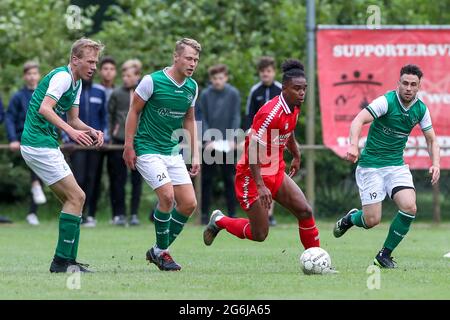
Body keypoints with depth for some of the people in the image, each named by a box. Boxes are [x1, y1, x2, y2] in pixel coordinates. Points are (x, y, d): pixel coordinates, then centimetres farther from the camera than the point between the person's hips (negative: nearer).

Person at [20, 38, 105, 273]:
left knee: (73, 199, 10)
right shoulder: (62, 76, -14)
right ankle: (62, 260, -11)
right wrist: (71, 130, -34)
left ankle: (68, 261, 9)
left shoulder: (76, 83, 17)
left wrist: (91, 131, 3)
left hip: (46, 145, 10)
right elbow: (44, 108, -26)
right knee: (76, 198, -11)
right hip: (39, 145, -10)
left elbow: (73, 119, 22)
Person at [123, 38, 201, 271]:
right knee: (167, 196, -22)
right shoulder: (152, 81, -14)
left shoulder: (192, 87, 4)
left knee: (189, 203, -2)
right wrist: (128, 147, -10)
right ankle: (161, 251, -3)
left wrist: (195, 155, 12)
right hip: (147, 150, -7)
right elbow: (134, 111, -7)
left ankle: (158, 251, 15)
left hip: (172, 152, 7)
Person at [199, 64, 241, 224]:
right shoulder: (205, 94, 1)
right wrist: (208, 140, -10)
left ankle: (232, 213, 6)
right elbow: (203, 119, 1)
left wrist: (232, 139, -11)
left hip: (227, 143, 0)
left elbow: (236, 118, -1)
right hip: (210, 143, 1)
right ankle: (205, 214, 7)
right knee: (207, 179, 3)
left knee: (229, 179, 3)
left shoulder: (233, 94, 0)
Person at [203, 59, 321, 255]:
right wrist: (260, 186, -31)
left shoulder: (294, 108, 1)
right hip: (253, 175, -8)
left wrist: (296, 155, 33)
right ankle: (219, 221, 22)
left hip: (276, 173, 8)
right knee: (259, 234, -4)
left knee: (305, 212, -6)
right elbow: (252, 149, -28)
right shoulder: (272, 112, -27)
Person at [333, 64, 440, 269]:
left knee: (409, 207, -18)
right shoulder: (386, 102, -17)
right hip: (370, 165, -5)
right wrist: (353, 145, -46)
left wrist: (435, 164, -7)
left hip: (397, 166, 5)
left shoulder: (421, 109, 1)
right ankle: (350, 218, 29)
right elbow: (358, 121, -28)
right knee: (372, 220, -9)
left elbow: (431, 140, 11)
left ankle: (385, 255, 1)